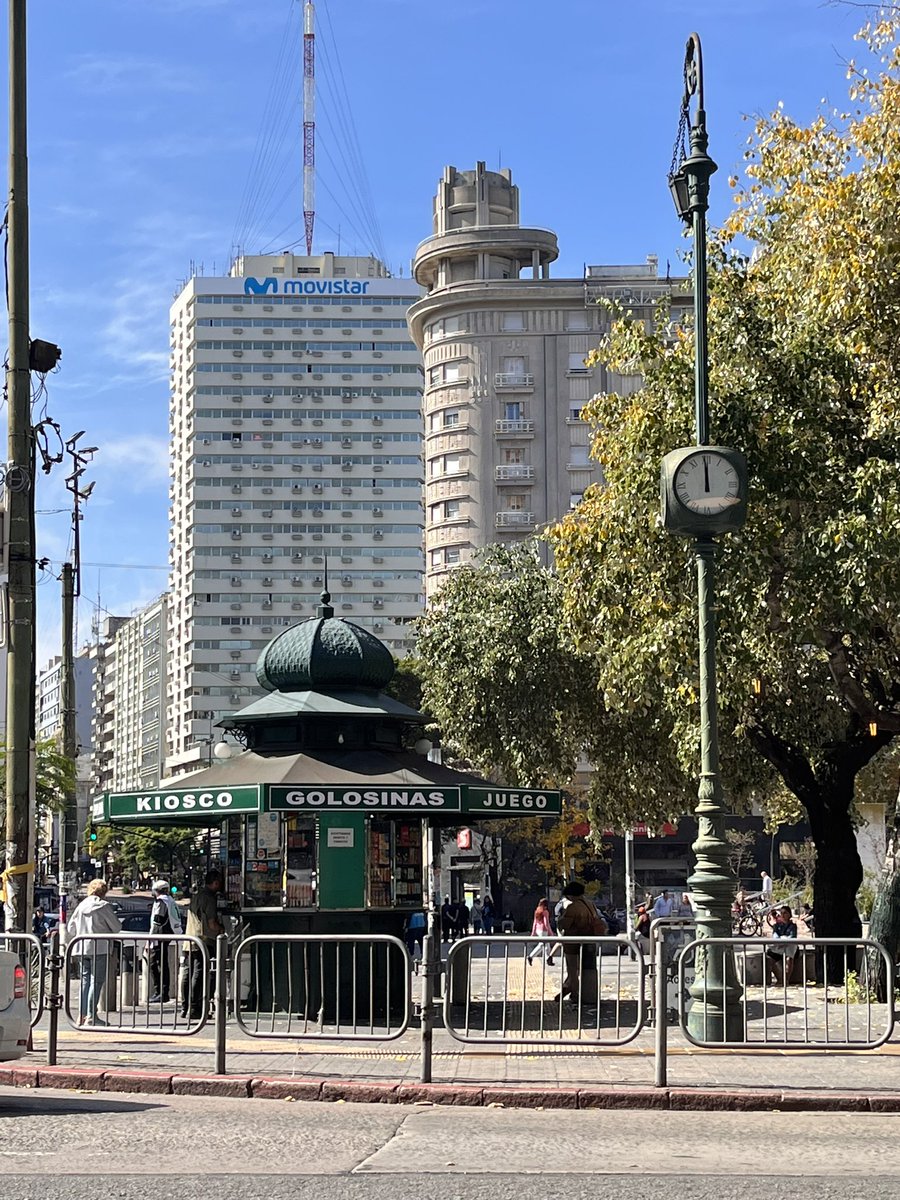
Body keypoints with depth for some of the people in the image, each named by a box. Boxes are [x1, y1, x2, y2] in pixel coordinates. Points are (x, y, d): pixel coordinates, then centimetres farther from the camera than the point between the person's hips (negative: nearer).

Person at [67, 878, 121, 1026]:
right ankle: (91, 1016, -9)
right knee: (96, 981, -4)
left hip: (81, 949, 6)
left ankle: (82, 1014, 9)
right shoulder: (104, 906, -8)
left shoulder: (81, 906, 9)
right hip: (99, 949, -6)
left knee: (84, 980, 12)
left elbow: (70, 929, 13)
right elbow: (117, 927, -4)